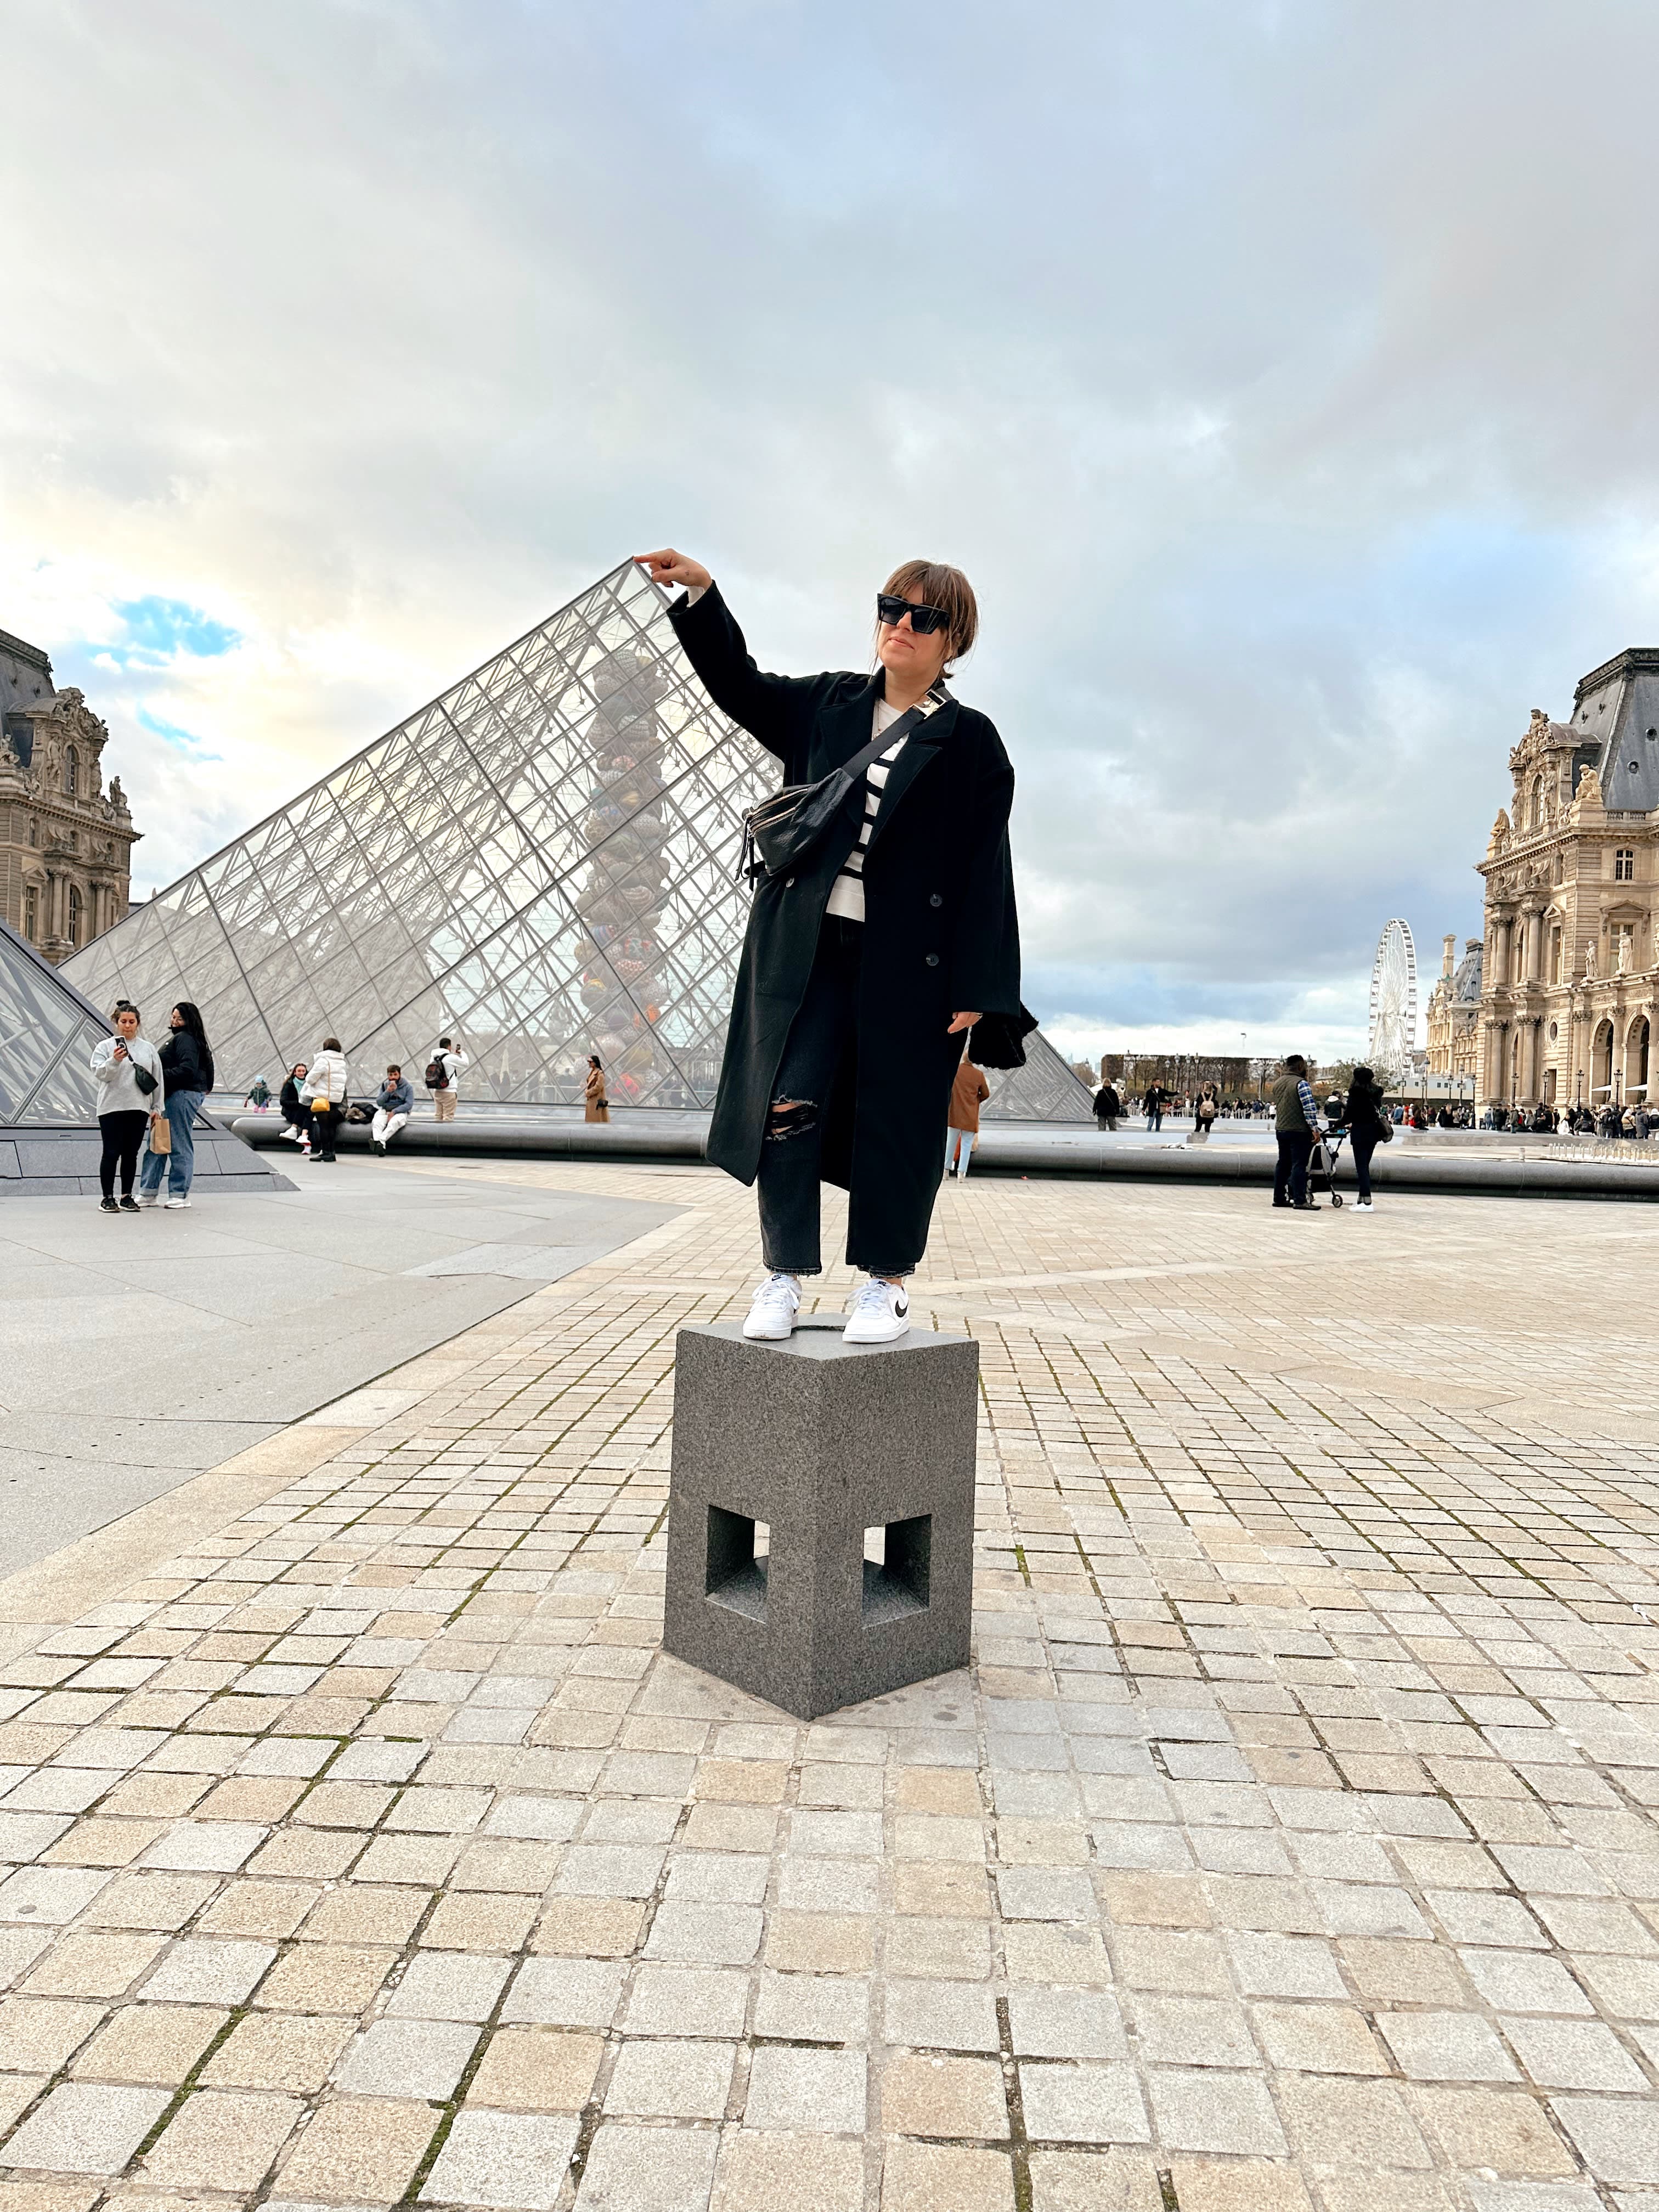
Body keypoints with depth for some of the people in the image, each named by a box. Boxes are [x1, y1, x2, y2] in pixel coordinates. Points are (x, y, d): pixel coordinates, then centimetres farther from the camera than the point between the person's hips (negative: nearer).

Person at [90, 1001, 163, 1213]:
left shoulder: (148, 1048, 12)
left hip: (139, 1108, 3)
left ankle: (127, 1196, 14)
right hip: (111, 1108, -3)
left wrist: (157, 1108, 10)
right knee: (112, 1153, -2)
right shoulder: (105, 1046, 3)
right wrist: (114, 1060, -25)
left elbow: (158, 1079, 14)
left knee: (131, 1154, 7)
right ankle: (107, 1197, 5)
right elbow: (100, 1073, -7)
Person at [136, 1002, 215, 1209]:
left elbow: (187, 1070, -20)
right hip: (173, 1096, 11)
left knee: (179, 1145, -5)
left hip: (183, 1096, -11)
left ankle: (180, 1194, 1)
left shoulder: (185, 1039, -9)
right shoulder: (177, 1038, 23)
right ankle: (148, 1193, 12)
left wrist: (161, 1076, -20)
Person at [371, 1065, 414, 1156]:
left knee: (394, 1122, -38)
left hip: (401, 1112, -2)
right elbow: (379, 1103, 5)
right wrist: (388, 1092, -11)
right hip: (385, 1111, 2)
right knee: (377, 1122, -31)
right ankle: (380, 1144, -54)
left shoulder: (408, 1087, 2)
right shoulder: (384, 1085, 12)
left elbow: (409, 1105, -8)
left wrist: (394, 1112, -17)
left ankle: (380, 1140, -53)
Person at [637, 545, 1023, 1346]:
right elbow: (737, 684, 19)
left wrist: (975, 988, -8)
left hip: (907, 961, -2)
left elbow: (986, 870, -1)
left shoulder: (970, 742, 3)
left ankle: (886, 1279, 19)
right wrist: (700, 590, 3)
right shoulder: (826, 705, 14)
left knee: (894, 1120, 3)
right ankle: (784, 1276, 8)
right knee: (786, 1105, -5)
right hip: (808, 947, 3)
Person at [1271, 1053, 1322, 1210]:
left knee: (1283, 1164, 14)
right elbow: (1309, 1107, -18)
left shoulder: (1277, 1083, 11)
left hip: (1281, 1129, 8)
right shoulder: (1301, 1083, -14)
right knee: (1299, 1165, -7)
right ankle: (1300, 1200, -9)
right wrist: (1314, 1128, -16)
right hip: (1299, 1131, -8)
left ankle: (1279, 1198, 16)